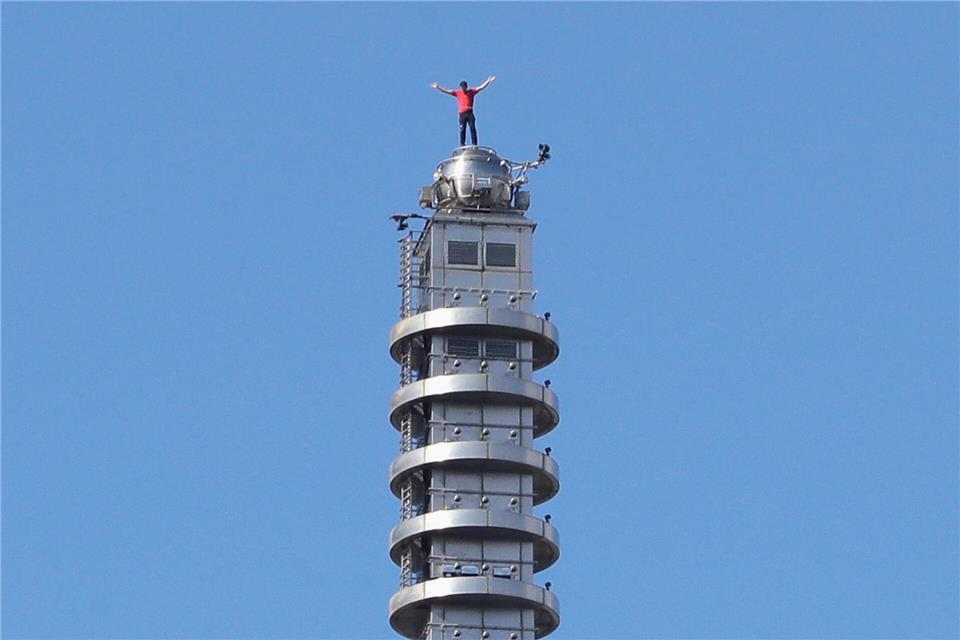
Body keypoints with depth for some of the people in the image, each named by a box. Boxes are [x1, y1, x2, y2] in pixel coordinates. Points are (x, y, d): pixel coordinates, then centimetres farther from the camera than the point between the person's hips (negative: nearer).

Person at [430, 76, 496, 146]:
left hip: (470, 113, -2)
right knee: (462, 130, -2)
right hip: (462, 114, 2)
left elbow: (481, 87, 7)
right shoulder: (457, 93, 14)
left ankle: (474, 145, -11)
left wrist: (488, 81, -1)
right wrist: (438, 87, 14)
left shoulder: (471, 92, 11)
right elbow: (446, 91, 17)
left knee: (472, 129, -7)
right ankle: (462, 145, -3)